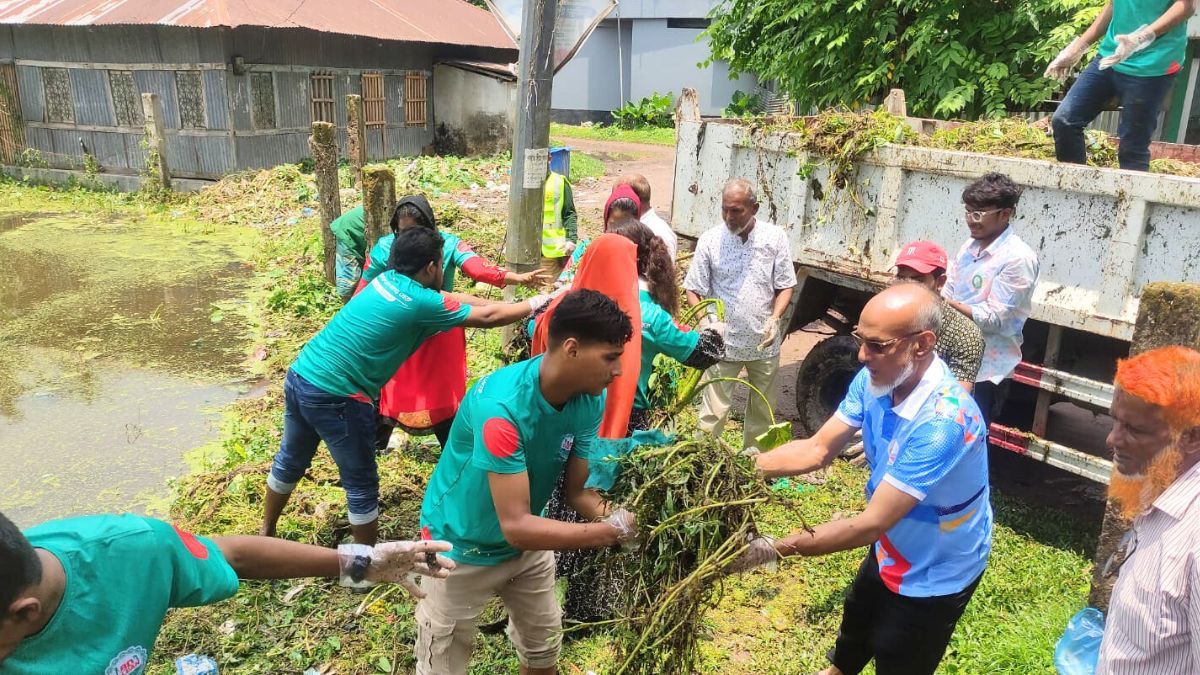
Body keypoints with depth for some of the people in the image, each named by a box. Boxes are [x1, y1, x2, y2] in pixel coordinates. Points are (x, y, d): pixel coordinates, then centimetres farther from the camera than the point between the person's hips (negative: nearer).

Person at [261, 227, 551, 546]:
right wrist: (536, 303, 8)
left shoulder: (388, 279, 9)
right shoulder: (420, 302, -15)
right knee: (362, 486, 9)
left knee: (290, 463, 27)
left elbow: (450, 298, 18)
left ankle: (265, 535, 47)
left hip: (299, 377, 9)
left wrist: (509, 306, 22)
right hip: (335, 396, -9)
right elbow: (487, 317, -6)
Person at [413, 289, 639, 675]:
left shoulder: (590, 398, -16)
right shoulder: (500, 406, -37)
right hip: (462, 549, -6)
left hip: (528, 543, 6)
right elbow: (516, 526, -37)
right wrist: (613, 531, -40)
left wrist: (621, 517, -30)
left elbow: (577, 489, -10)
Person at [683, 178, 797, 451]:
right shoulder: (710, 240, -8)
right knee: (713, 411, 2)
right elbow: (693, 290, -3)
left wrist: (775, 318, -17)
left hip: (764, 343, 2)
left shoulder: (775, 238, -6)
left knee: (762, 410, 18)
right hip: (723, 343, -2)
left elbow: (785, 286, 1)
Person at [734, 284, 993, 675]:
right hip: (893, 549, 7)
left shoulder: (943, 421, -40)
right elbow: (818, 450, -10)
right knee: (857, 620, 33)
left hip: (936, 572, -7)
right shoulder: (875, 379, -16)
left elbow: (871, 525, -38)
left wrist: (773, 549, -39)